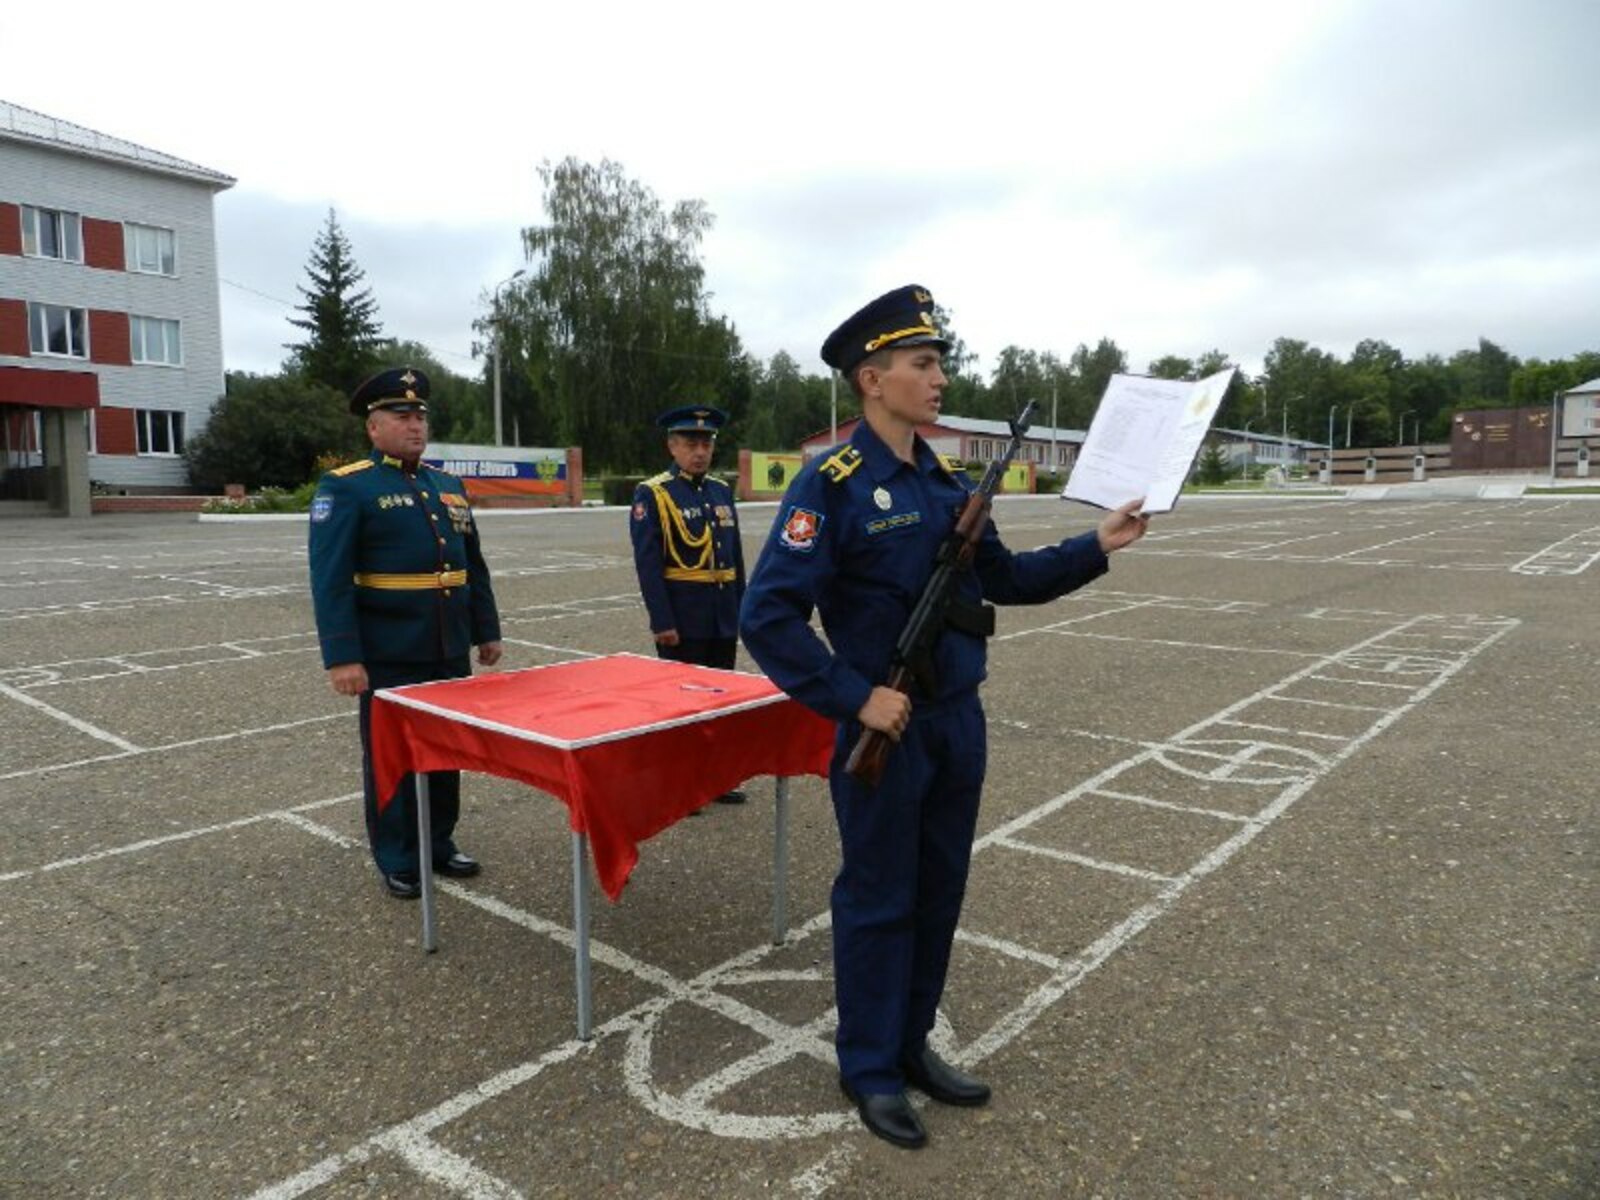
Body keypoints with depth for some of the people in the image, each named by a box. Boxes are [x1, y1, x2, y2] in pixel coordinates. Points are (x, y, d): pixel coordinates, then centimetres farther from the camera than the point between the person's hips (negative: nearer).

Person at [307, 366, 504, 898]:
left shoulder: (448, 485, 12)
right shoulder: (345, 487, -7)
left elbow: (473, 565, 17)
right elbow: (330, 579, -13)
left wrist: (487, 631, 14)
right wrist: (342, 658, -19)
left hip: (449, 653, 6)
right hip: (389, 658, -6)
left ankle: (440, 844, 30)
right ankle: (397, 861, 21)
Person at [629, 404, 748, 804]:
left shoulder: (722, 491, 11)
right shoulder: (653, 494, -7)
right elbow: (648, 563, -12)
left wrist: (741, 611, 12)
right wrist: (662, 622, -17)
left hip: (724, 616, 6)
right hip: (683, 616, -6)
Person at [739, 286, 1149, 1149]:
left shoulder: (949, 484, 7)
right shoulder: (831, 485, -15)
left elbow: (1005, 579, 17)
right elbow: (767, 616, -20)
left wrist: (1096, 547, 5)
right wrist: (855, 697, -21)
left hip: (959, 723, 7)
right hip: (887, 732, -7)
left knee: (938, 893, 17)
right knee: (878, 900, 8)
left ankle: (911, 1045, 37)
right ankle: (869, 1068, 28)